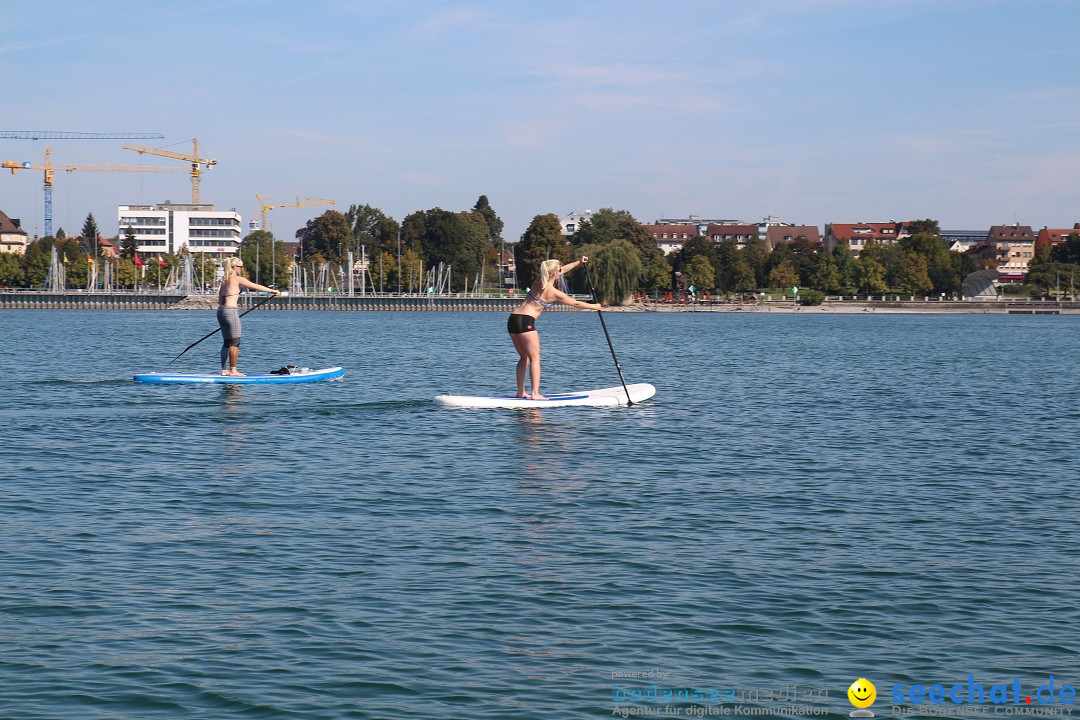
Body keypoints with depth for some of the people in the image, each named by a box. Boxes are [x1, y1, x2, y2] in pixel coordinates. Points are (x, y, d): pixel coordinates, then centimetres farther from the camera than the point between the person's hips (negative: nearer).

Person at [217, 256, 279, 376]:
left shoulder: (225, 280, 17)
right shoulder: (238, 279, -6)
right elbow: (256, 287, -3)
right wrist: (273, 291, 6)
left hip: (221, 311, 8)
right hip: (231, 311, -8)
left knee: (227, 342, 10)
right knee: (235, 342, -5)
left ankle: (224, 370, 9)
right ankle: (233, 370, -6)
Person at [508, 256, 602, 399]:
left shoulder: (538, 281, 11)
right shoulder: (554, 293, -7)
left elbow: (561, 270, 28)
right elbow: (576, 303, 5)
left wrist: (578, 262, 34)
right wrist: (595, 306, 20)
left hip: (513, 319, 8)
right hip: (526, 322, -8)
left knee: (524, 357, 16)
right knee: (535, 359, -3)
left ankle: (520, 392, 16)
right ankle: (535, 393, -11)